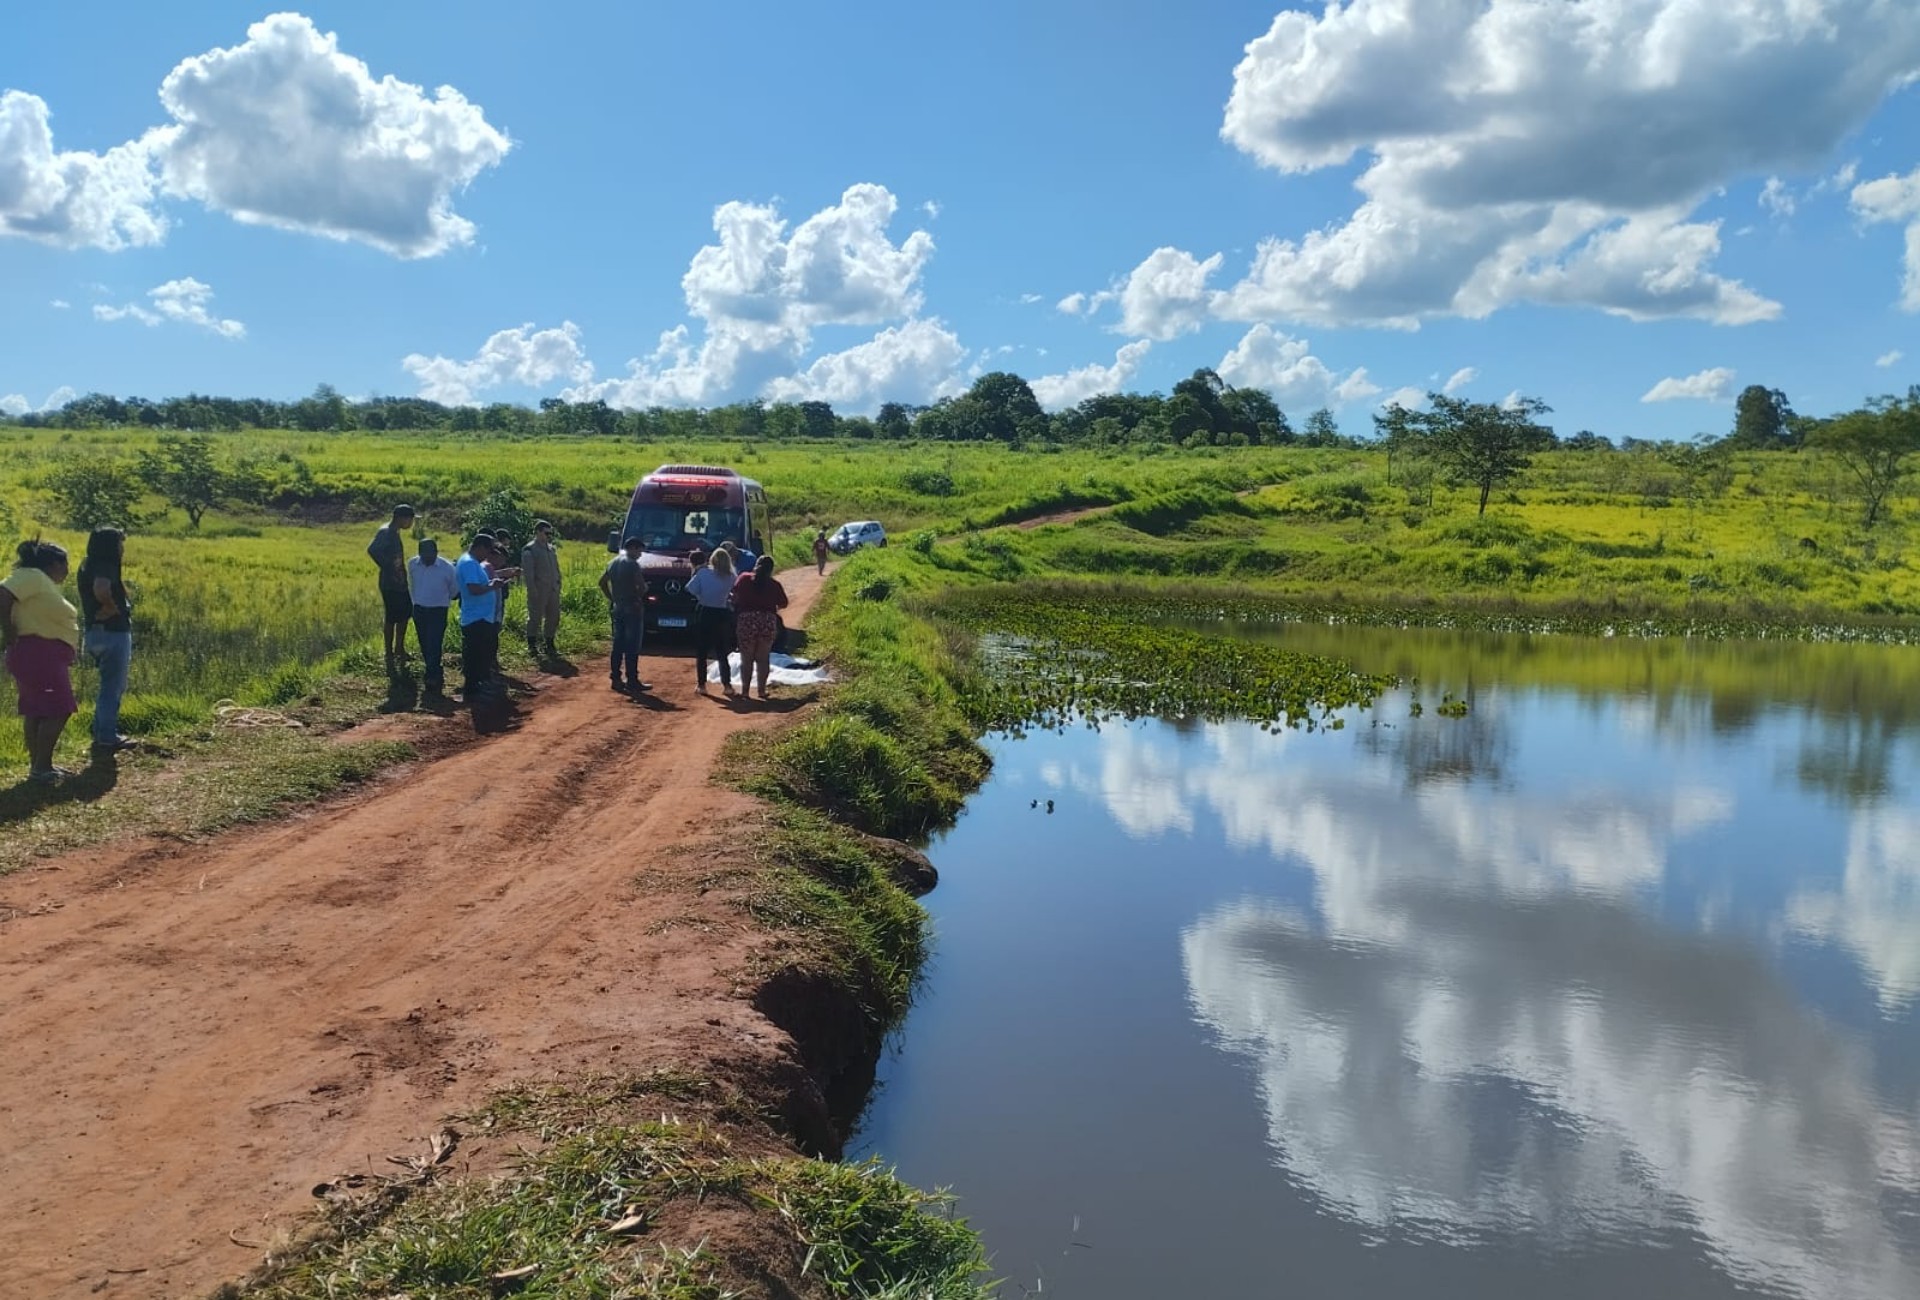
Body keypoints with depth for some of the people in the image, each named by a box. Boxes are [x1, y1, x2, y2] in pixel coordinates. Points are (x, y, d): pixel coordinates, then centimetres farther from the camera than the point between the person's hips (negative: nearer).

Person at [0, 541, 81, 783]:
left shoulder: (44, 582, 19)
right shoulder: (32, 576, -11)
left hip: (47, 656, 11)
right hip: (38, 654, -11)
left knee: (37, 711, 12)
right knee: (57, 710, -12)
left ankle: (38, 765, 16)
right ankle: (40, 768, -11)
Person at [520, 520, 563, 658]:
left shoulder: (551, 549, 14)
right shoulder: (529, 550, -8)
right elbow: (528, 573, -13)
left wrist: (558, 585, 12)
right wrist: (533, 591, -18)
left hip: (552, 590, 7)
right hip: (538, 591, -7)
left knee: (553, 617, 9)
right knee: (535, 618, -1)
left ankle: (549, 644, 20)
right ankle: (532, 646, 7)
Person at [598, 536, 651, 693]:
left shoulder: (613, 563, 11)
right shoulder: (632, 564, -13)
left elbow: (602, 583, 16)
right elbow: (642, 587, -19)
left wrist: (612, 598, 16)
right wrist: (638, 595, 2)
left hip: (617, 609, 8)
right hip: (632, 609, -8)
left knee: (618, 645, 11)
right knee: (632, 647, -4)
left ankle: (616, 679, 12)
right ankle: (632, 681, -2)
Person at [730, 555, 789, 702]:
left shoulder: (744, 579, 2)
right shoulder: (774, 584, 3)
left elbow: (735, 596, 5)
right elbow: (783, 603, 8)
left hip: (746, 620, 0)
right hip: (768, 621, 0)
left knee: (746, 658, 8)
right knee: (763, 658, 10)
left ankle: (745, 689, 6)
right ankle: (762, 690, 8)